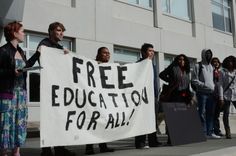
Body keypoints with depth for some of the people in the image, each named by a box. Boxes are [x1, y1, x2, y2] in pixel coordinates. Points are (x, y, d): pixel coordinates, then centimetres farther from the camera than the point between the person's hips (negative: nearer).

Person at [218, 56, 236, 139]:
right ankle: (228, 132, 8)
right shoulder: (223, 72, 1)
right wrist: (221, 97, -8)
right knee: (226, 114, 1)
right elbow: (220, 85, -2)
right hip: (226, 96, -2)